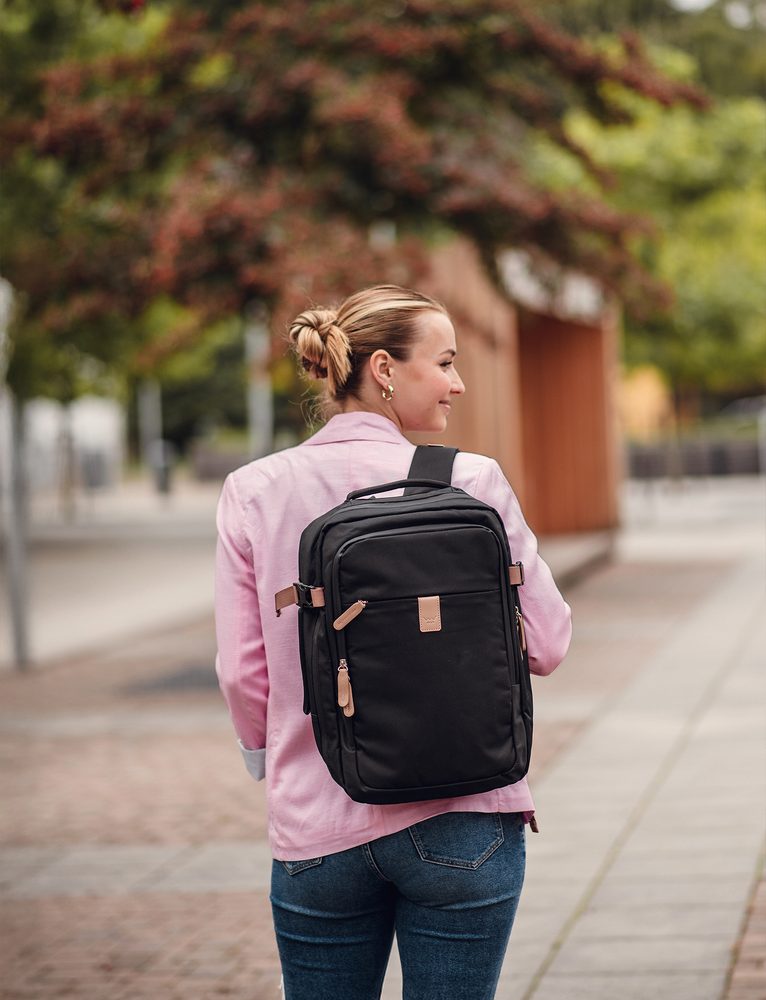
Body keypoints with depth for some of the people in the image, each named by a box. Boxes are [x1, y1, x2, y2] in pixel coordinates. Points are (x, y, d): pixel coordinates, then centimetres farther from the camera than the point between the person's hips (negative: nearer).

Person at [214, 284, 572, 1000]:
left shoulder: (253, 492, -1)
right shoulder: (471, 483, -9)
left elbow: (242, 672, 1)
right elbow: (545, 643, -5)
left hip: (316, 831, 2)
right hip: (461, 826, -2)